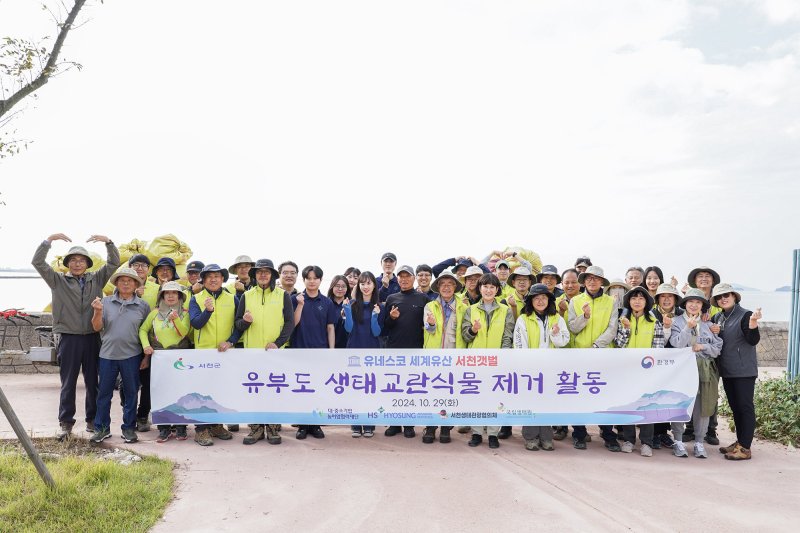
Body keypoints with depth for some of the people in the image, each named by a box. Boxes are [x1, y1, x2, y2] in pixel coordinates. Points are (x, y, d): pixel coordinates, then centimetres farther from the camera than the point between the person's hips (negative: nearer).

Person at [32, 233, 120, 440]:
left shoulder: (96, 279, 9)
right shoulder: (58, 280, 6)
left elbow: (114, 263, 5)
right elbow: (37, 262, -2)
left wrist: (108, 242, -10)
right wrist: (49, 239, -12)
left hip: (92, 338, 1)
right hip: (69, 338, -1)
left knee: (93, 382, 8)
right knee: (68, 383, 4)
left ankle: (93, 420, 19)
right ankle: (65, 422, 12)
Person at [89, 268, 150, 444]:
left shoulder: (143, 305, 3)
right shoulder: (106, 302, 3)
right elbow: (97, 328, 1)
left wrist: (147, 356, 1)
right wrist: (97, 311, -16)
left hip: (132, 356, -1)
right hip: (107, 355, 1)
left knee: (131, 393, 7)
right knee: (104, 393, 8)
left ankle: (129, 428, 18)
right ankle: (102, 428, 20)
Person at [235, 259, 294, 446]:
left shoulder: (283, 295, 4)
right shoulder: (246, 296, 9)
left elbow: (290, 322, 0)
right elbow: (237, 324, 10)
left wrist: (278, 343, -12)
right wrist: (245, 321, -13)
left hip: (276, 352, -1)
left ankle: (272, 427, 14)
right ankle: (256, 427, 16)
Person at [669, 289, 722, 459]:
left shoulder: (708, 324, 12)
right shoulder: (677, 322, 3)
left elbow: (718, 348, 9)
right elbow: (677, 344, -9)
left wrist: (702, 347, -7)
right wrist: (688, 328, -17)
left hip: (704, 371, 3)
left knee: (702, 406, 1)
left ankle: (699, 442, 11)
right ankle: (678, 441, 8)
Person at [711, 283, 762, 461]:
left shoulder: (745, 315, -10)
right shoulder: (718, 317, 9)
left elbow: (753, 340, -17)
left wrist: (753, 322, -33)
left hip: (744, 371, -7)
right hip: (726, 370, 7)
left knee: (745, 406, -3)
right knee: (735, 406, 14)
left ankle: (745, 448, -1)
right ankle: (739, 442, 23)